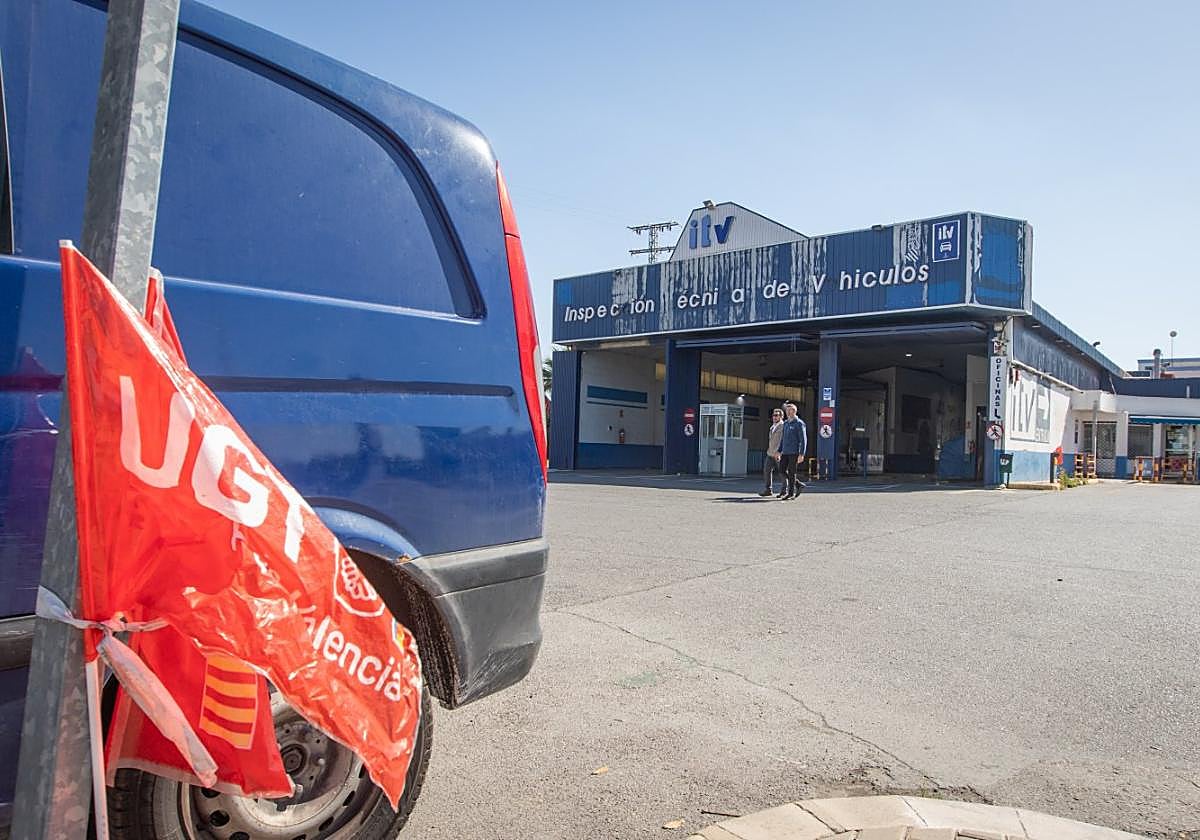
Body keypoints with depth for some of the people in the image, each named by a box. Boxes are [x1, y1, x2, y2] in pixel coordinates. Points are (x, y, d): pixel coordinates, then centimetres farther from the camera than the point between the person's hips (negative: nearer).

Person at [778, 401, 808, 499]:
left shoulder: (799, 423, -6)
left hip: (794, 452, -7)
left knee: (791, 472, -4)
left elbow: (803, 440, -10)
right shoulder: (785, 423, 16)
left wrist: (801, 454, -16)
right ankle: (798, 484, 19)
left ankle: (791, 493, 3)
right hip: (785, 452, 7)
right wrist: (779, 451, 15)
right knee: (783, 470, 4)